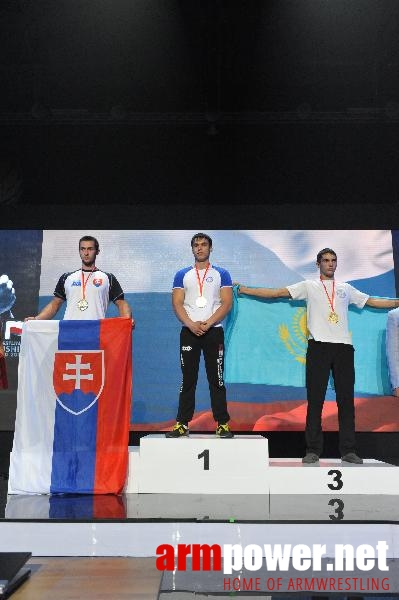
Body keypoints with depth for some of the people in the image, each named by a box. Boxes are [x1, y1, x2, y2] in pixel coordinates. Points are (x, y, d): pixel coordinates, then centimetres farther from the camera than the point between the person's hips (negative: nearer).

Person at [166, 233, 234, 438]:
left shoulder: (221, 274, 7)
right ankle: (182, 424, 9)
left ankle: (223, 424, 6)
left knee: (216, 380, 0)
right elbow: (177, 303, 3)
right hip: (189, 332, 1)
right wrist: (191, 324, -12)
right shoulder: (182, 275, 11)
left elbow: (226, 303, -2)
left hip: (214, 331, -1)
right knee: (188, 380, 4)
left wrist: (207, 324, -13)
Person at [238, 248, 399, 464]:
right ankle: (313, 450, 5)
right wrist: (245, 290, -2)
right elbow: (276, 293, 4)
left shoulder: (346, 289, 19)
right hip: (318, 346, -2)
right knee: (315, 399, -1)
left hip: (343, 347, 3)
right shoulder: (309, 286, 11)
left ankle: (348, 450, 9)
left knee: (346, 399, 3)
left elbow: (373, 301, 23)